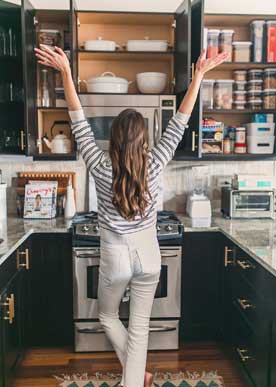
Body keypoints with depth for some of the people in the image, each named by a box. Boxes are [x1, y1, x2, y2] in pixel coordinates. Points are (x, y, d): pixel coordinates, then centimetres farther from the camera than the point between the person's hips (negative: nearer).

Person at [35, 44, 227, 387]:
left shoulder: (101, 167, -16)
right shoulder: (153, 164, -13)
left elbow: (79, 122, -13)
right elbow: (179, 122, -9)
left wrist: (65, 72, -13)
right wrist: (199, 74, -7)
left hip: (116, 256, -1)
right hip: (148, 254, 2)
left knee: (107, 318, 26)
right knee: (140, 326, 14)